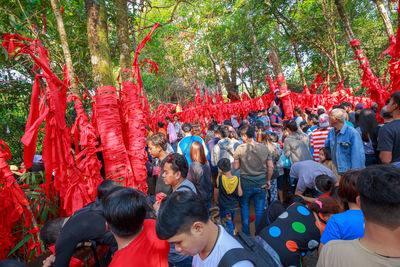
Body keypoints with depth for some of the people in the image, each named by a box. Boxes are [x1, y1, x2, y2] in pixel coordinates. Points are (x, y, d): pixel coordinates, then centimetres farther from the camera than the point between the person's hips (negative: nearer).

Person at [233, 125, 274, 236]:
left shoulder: (240, 148, -13)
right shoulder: (264, 147, -4)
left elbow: (236, 167, -7)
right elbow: (271, 167, -1)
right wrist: (268, 180, 10)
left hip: (246, 183, -2)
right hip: (261, 183, 2)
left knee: (244, 207, 18)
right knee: (260, 210, 14)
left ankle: (246, 234, 26)